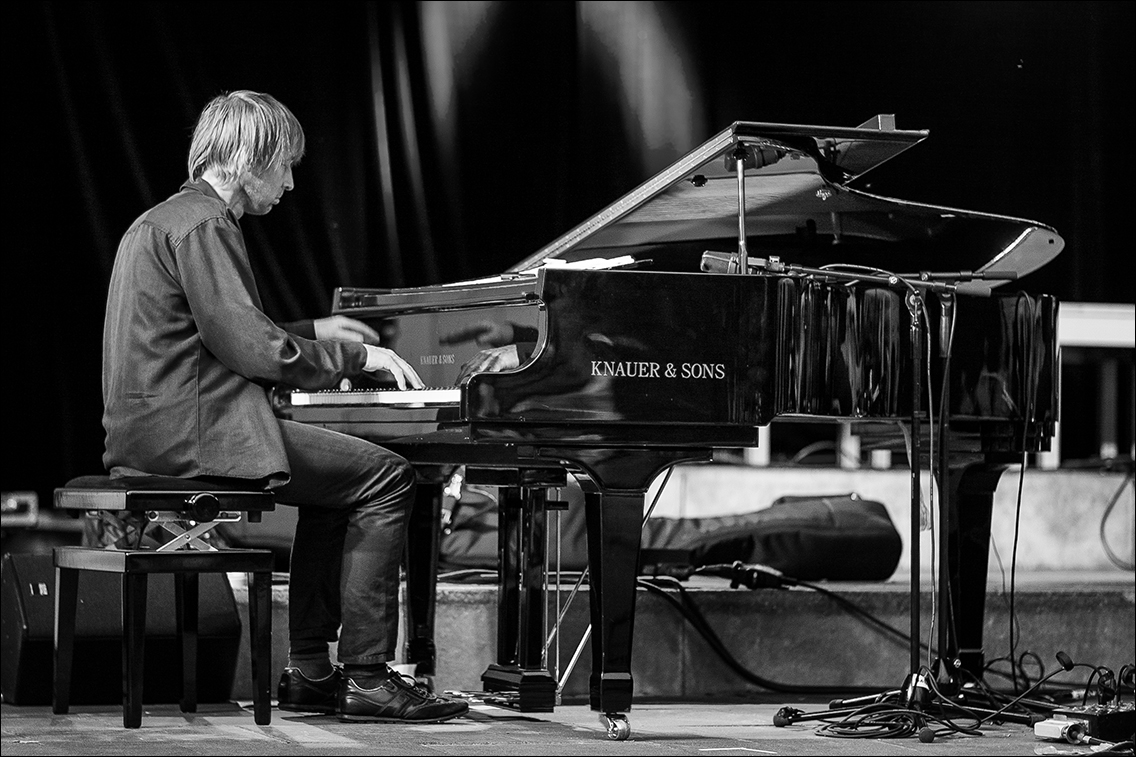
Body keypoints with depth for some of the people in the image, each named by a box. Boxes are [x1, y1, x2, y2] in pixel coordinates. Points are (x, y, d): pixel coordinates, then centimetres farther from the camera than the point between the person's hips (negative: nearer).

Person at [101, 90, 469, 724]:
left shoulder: (166, 219, 20)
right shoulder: (203, 225, -14)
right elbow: (253, 350, -20)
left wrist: (313, 333, 22)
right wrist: (357, 355, -9)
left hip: (155, 428, 11)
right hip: (193, 431, -11)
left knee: (340, 478, 23)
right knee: (388, 478, -8)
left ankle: (311, 671, 17)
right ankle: (366, 677, -8)